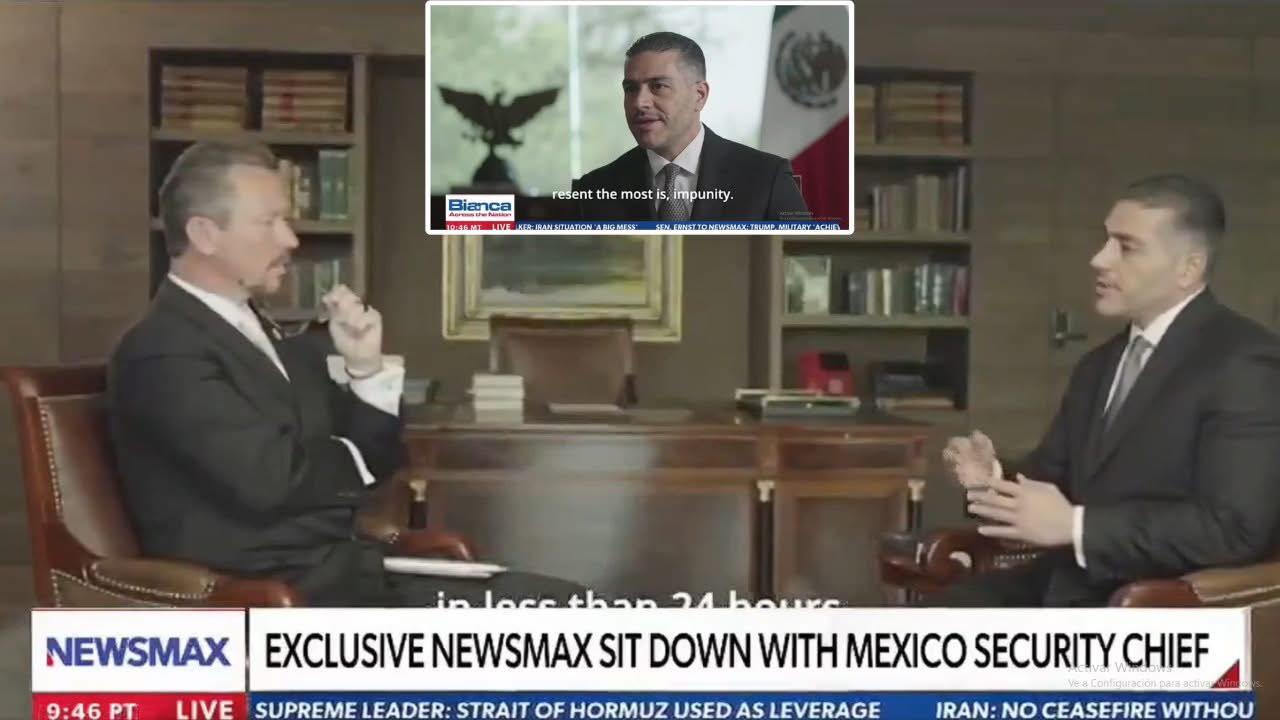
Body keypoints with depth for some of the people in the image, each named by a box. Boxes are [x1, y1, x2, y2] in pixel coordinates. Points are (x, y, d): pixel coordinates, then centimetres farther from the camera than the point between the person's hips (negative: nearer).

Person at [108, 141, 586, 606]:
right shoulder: (162, 351, -10)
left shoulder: (273, 338, 17)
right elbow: (272, 478, -21)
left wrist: (365, 368, -1)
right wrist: (346, 458, 0)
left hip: (344, 572, 8)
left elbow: (371, 462, 17)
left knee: (555, 602, -7)